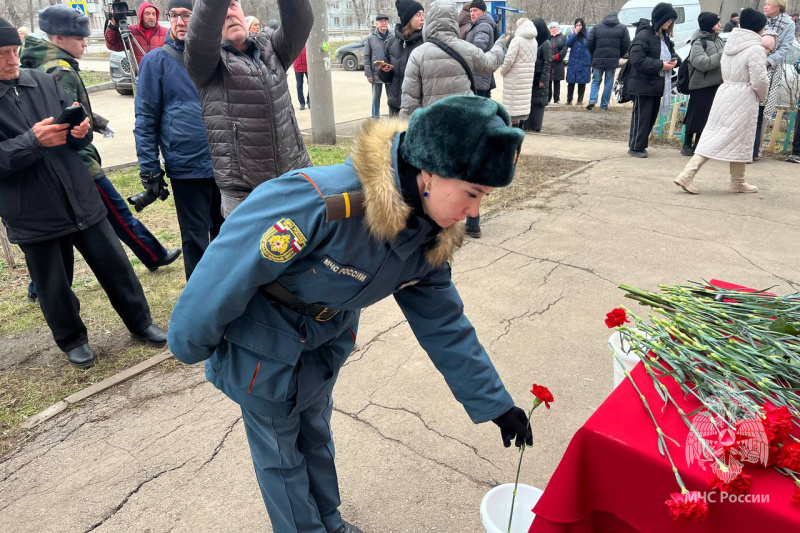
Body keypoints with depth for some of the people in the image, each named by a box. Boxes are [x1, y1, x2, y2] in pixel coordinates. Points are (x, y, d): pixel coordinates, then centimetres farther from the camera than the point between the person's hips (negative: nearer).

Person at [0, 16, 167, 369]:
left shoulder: (43, 82, 3)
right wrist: (33, 140, -28)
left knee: (115, 266, 11)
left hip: (82, 199, 3)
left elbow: (80, 140, 7)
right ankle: (72, 340, 35)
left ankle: (140, 323, 30)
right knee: (54, 286, 13)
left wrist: (81, 130, -15)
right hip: (33, 214, -2)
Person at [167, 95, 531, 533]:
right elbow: (229, 268, -30)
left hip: (325, 341, 6)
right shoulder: (320, 203, -41)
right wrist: (191, 344, -14)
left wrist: (495, 403, -2)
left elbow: (443, 325, -5)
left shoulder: (429, 238, -16)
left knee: (316, 432, 27)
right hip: (261, 346, -6)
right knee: (280, 452, 15)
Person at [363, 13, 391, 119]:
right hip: (376, 74, 0)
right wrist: (369, 74, -6)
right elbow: (366, 57, 0)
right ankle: (375, 117, 20)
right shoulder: (371, 38, 0)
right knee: (376, 98, 9)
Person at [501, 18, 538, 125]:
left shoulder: (517, 39, -13)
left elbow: (510, 58, -17)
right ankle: (522, 122, 22)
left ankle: (515, 124, -2)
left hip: (515, 76, -7)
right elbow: (534, 59, 11)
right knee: (524, 99, 15)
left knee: (514, 101, -3)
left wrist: (503, 71, -5)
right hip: (529, 76, 7)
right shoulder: (534, 41, 10)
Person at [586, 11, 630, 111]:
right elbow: (626, 45, 2)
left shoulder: (596, 27, 5)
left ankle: (592, 100, -8)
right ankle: (604, 105, 7)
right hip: (613, 61, 0)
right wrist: (618, 56, 15)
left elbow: (590, 44, 1)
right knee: (608, 84, 7)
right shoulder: (622, 28, 5)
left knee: (596, 81, 12)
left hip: (598, 60, 0)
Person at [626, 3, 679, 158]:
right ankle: (635, 147, 3)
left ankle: (640, 144, 21)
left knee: (652, 116, 11)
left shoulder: (664, 36, 12)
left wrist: (674, 59, 2)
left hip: (657, 84, 9)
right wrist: (660, 65, -21)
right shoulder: (643, 35, -16)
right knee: (641, 116, -5)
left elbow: (671, 51, 27)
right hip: (643, 85, -9)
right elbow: (637, 60, -23)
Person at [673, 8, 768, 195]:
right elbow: (759, 80, -15)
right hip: (743, 99, -6)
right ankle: (737, 183, 18)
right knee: (740, 141, 5)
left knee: (713, 137, 5)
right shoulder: (755, 49, -13)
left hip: (724, 94, 6)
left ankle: (687, 175, -8)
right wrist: (762, 96, 4)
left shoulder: (730, 44, 9)